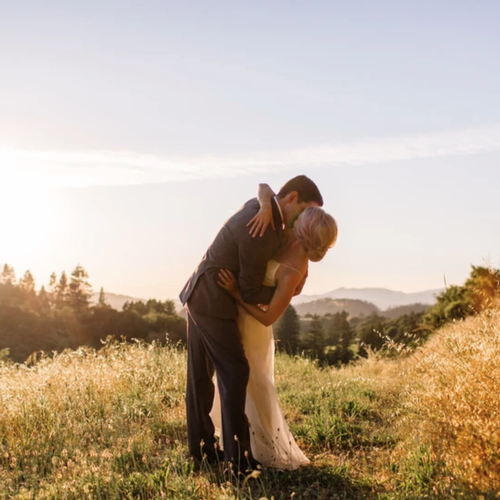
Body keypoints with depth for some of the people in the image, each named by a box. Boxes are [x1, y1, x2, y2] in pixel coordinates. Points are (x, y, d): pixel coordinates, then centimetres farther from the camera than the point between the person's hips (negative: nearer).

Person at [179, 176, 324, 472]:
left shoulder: (261, 204, 4)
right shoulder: (260, 233, -24)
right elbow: (251, 293, -16)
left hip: (199, 296, 10)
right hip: (213, 302, -10)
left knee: (201, 375, 11)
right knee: (235, 372, -6)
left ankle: (201, 446, 19)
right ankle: (237, 456, -2)